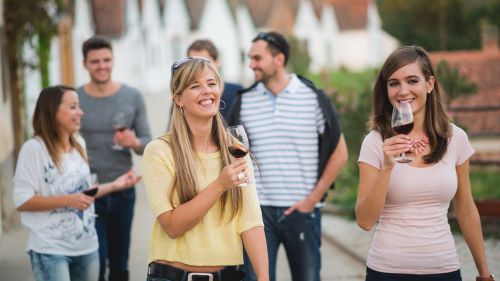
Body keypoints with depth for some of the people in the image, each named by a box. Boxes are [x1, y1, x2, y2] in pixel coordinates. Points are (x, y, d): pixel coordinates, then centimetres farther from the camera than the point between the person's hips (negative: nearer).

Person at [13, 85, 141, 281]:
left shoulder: (79, 144, 11)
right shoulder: (34, 148, -12)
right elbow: (21, 202, -16)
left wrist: (114, 185, 7)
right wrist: (67, 200, -21)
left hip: (87, 246, 7)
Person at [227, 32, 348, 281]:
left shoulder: (314, 97, -1)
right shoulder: (244, 101, 6)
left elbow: (339, 153, 2)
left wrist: (313, 199, -4)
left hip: (302, 211, -1)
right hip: (258, 211, 2)